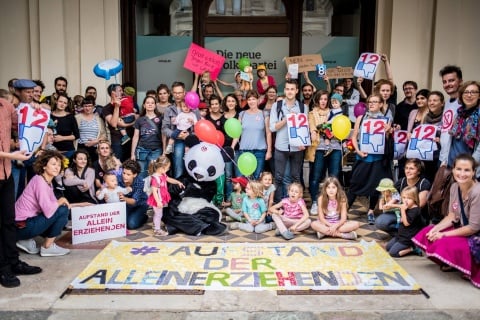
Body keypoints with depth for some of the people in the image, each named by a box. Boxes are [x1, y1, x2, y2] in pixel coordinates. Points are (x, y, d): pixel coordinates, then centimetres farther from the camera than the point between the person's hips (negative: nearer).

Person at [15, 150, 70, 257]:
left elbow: (53, 203, 7)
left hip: (29, 221, 9)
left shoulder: (48, 182, 10)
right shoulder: (40, 181, -20)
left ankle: (27, 241, 12)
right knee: (63, 211, -14)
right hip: (22, 226, -9)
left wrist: (63, 202, -13)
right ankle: (48, 247, -2)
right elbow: (48, 211, -28)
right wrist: (61, 201, -10)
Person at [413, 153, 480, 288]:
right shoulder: (455, 187, -3)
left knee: (443, 244, -26)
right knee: (427, 233, -3)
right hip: (462, 228, 8)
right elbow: (452, 216, 4)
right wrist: (436, 229, -13)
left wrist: (443, 235, -19)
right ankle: (452, 263, 10)